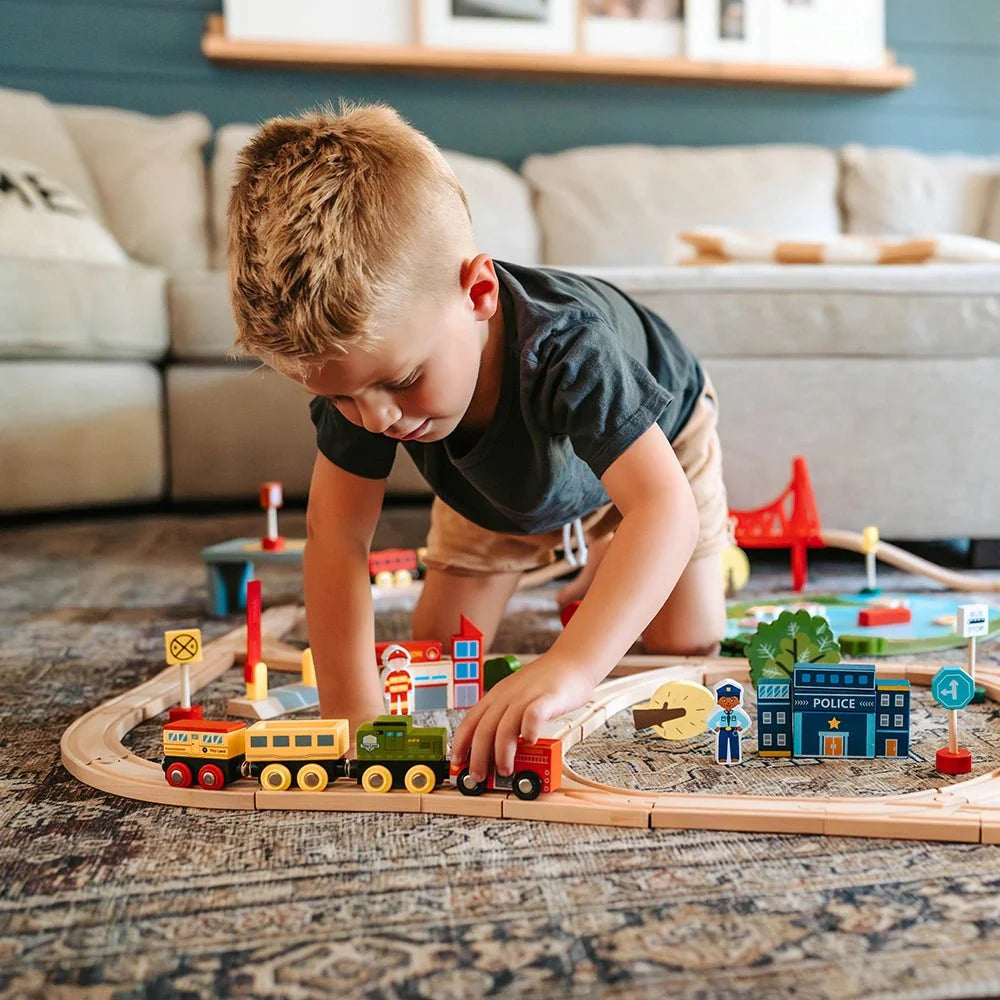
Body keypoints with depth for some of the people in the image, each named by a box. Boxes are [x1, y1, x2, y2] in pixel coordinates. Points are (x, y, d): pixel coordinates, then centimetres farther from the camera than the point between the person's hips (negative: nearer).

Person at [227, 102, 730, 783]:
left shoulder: (563, 349, -50)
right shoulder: (362, 356, -35)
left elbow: (664, 506, -58)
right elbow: (337, 534, -31)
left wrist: (572, 666, -72)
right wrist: (349, 709, -39)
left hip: (650, 440, -3)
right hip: (497, 485, 3)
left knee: (685, 643, -2)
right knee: (440, 647, 2)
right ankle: (545, 546, 30)